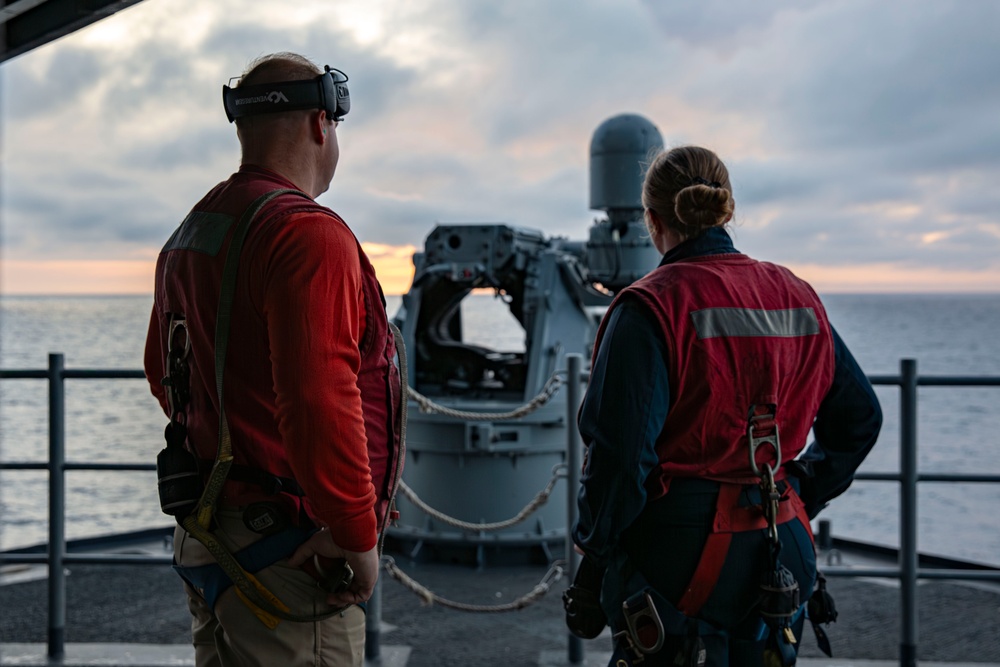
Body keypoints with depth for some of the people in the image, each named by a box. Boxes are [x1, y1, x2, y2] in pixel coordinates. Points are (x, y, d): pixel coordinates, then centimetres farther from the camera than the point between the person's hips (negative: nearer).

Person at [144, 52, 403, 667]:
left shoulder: (189, 236, 12)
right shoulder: (309, 235, -19)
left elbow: (165, 372, 23)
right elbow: (320, 400, -29)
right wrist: (357, 534, -20)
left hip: (203, 537, 10)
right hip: (290, 552, -9)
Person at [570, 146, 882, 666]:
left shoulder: (650, 308, -13)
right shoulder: (797, 300, 7)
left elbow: (620, 452, -19)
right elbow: (859, 419, 14)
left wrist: (593, 562, -8)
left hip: (678, 550, -6)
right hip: (779, 555, 6)